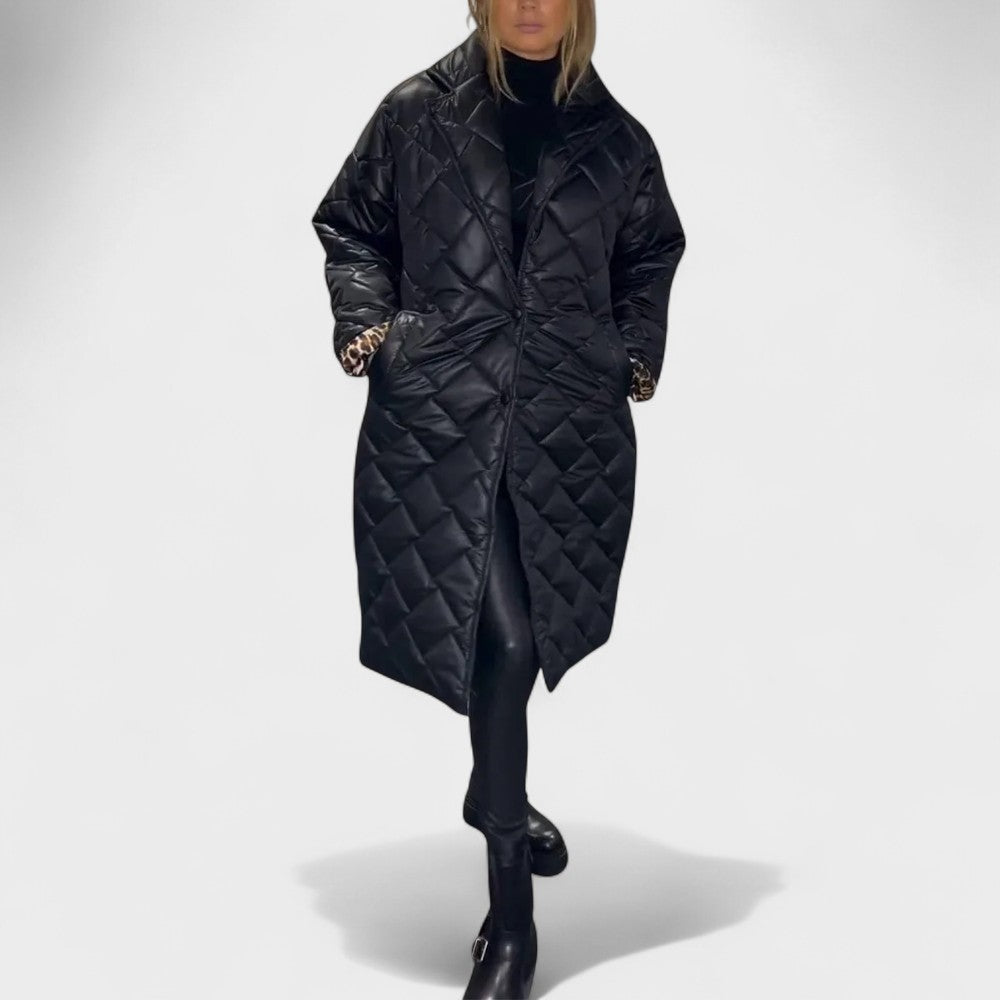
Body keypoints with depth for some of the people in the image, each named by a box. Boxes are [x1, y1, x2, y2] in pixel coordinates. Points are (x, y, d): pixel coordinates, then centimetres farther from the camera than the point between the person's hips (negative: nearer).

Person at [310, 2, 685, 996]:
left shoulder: (615, 139, 10)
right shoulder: (416, 113, 5)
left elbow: (651, 255, 23)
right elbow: (350, 227, 14)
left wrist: (639, 355, 10)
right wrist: (364, 321, -1)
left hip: (569, 422, 3)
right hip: (438, 412, -2)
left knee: (519, 628, 11)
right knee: (504, 635, -11)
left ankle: (495, 795, 42)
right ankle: (511, 916, 1)